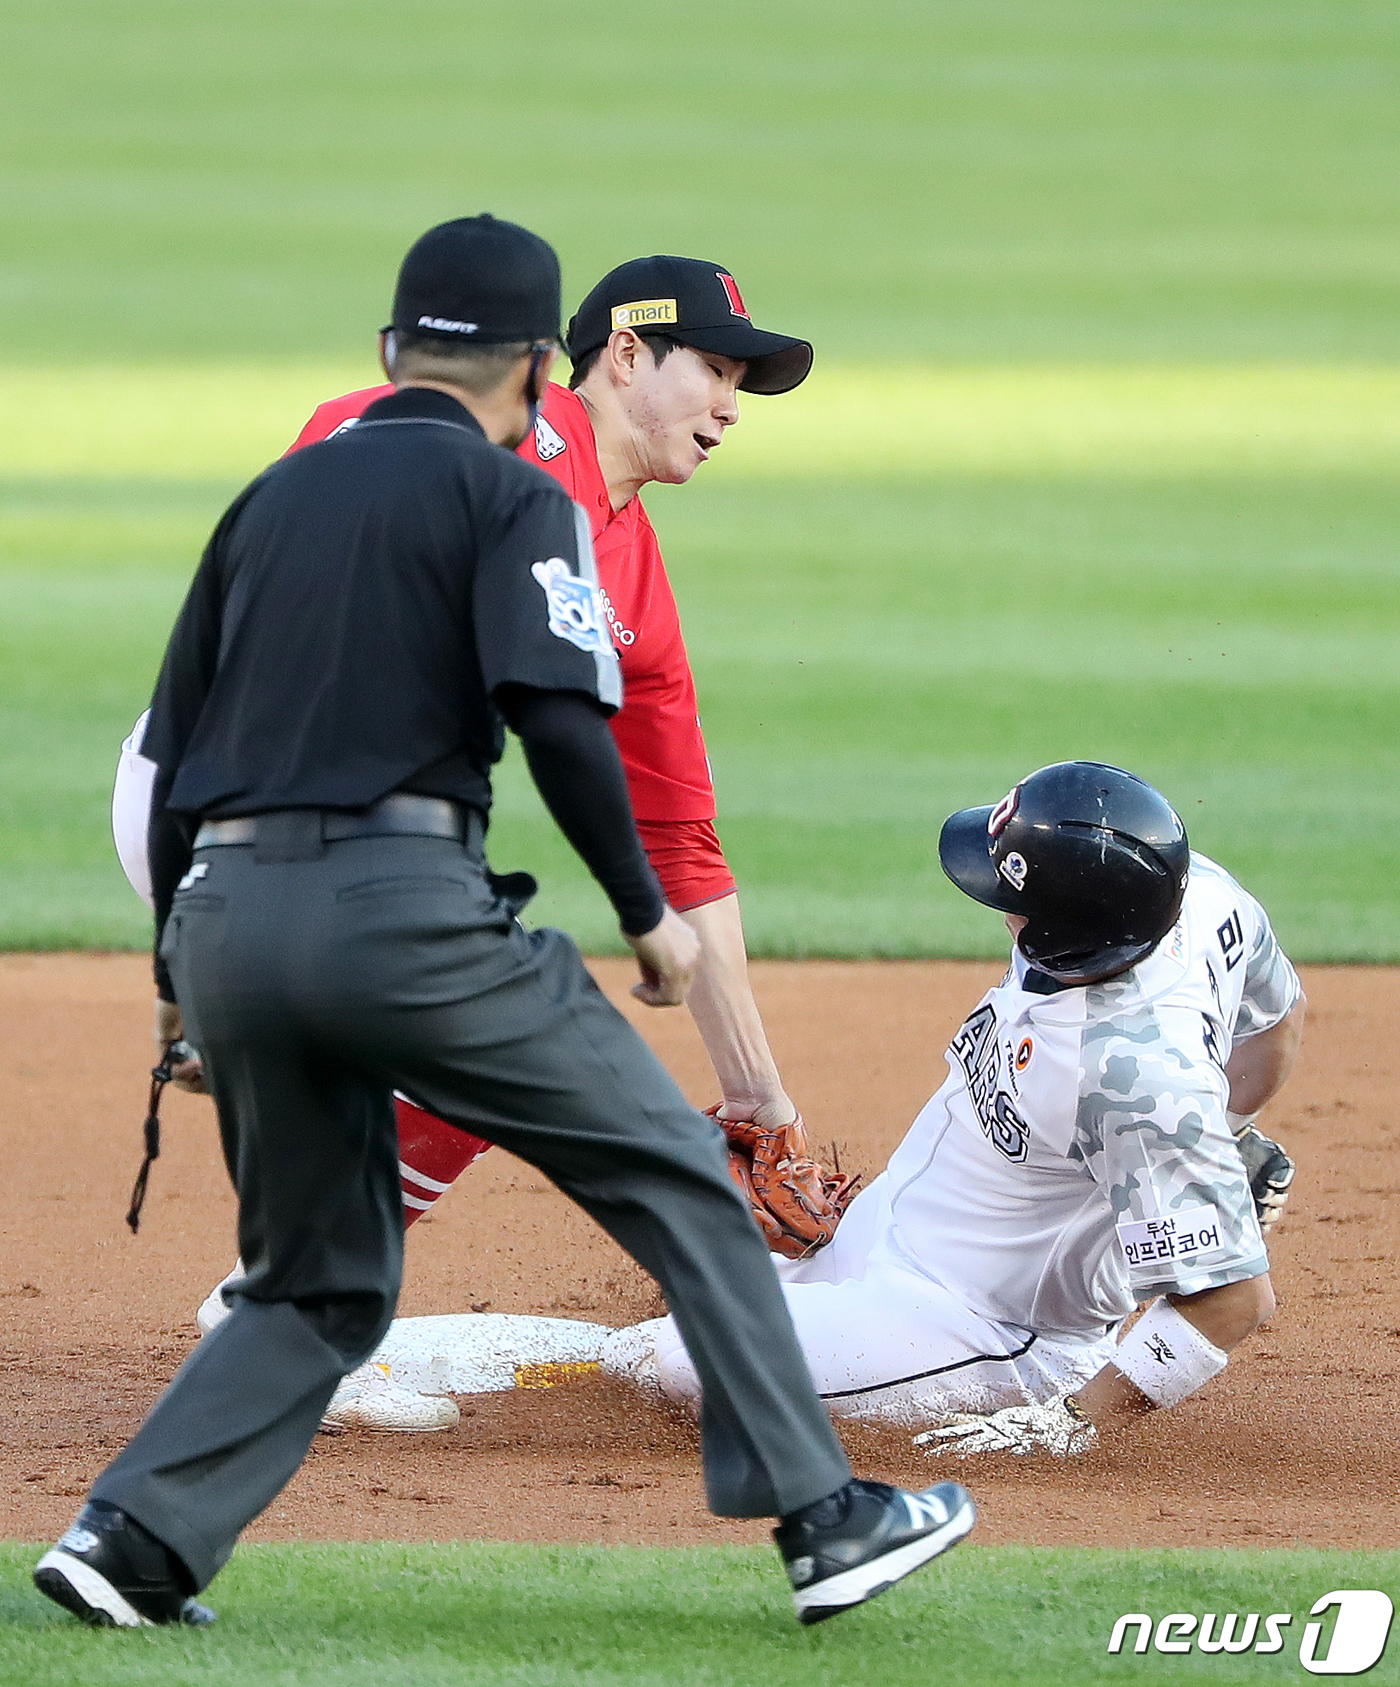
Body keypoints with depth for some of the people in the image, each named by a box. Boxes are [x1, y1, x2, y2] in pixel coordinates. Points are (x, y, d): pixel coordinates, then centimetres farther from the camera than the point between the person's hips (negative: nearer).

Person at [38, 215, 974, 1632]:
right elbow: (556, 716, -11)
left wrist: (183, 973, 25)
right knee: (673, 1179, 4)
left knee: (320, 1285, 17)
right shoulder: (506, 495, 3)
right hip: (397, 904, -6)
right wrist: (646, 911, -2)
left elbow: (170, 749, 20)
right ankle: (820, 1516, 1)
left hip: (223, 918, 6)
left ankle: (132, 1540, 1)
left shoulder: (274, 497, 21)